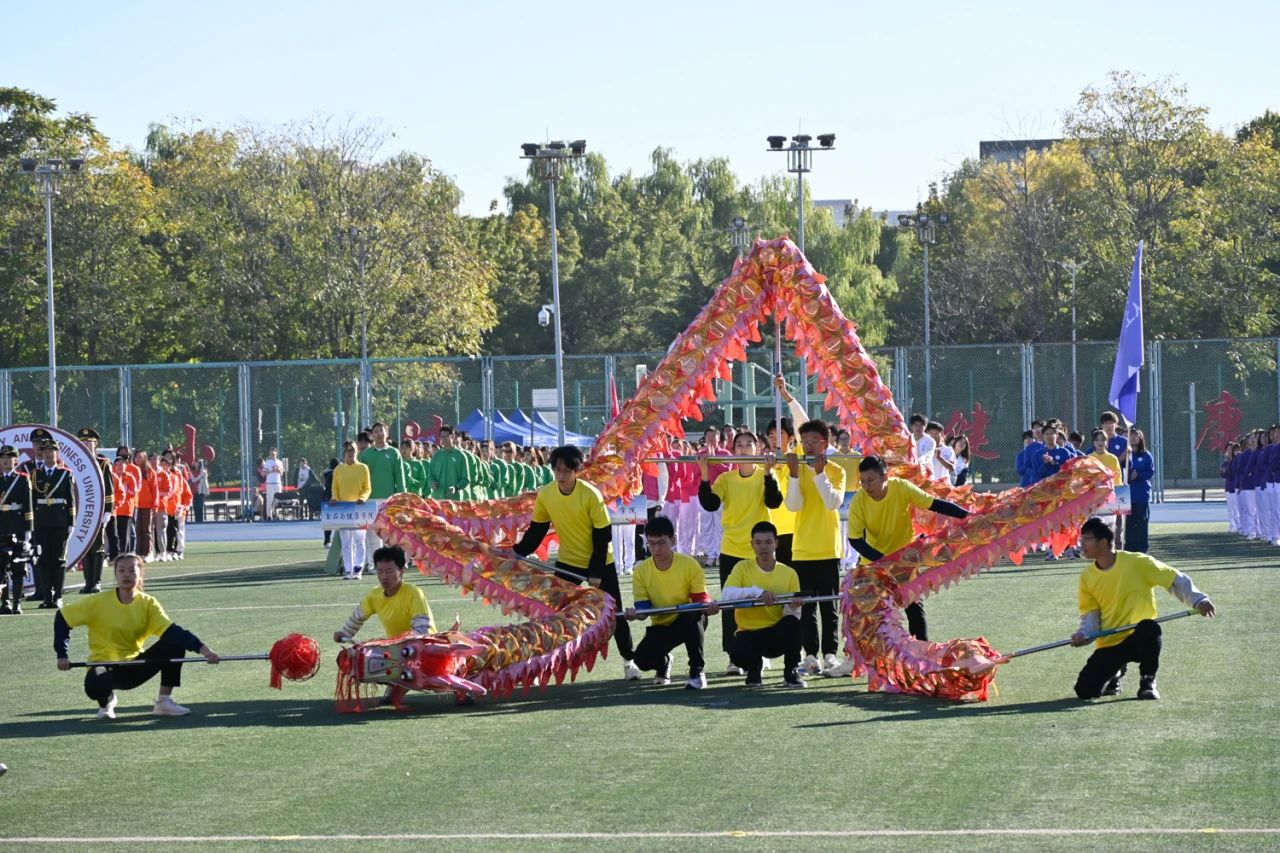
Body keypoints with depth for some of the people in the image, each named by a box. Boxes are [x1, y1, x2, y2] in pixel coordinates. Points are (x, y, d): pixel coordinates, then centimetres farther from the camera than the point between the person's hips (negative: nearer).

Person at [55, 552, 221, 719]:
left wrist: (202, 648, -34)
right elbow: (62, 619, -5)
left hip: (134, 668, 3)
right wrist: (62, 656, -14)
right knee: (94, 686, -39)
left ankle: (164, 702, -3)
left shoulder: (148, 604, -6)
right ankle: (106, 700, 2)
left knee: (175, 645, -17)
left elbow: (171, 631, -19)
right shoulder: (98, 602, -11)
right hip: (104, 665, -3)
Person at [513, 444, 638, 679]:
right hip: (567, 561, 3)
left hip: (600, 562, -3)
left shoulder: (591, 495, -22)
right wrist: (516, 552, -14)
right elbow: (536, 531, 0)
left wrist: (596, 571, -19)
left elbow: (603, 535, -17)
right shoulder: (545, 495, -11)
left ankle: (628, 660, 20)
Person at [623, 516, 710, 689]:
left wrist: (706, 605, -38)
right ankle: (663, 663, 17)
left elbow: (701, 598, -13)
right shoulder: (642, 570, -9)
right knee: (643, 659, -26)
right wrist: (636, 613, -31)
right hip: (661, 626, 2)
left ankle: (697, 671, -26)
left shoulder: (689, 565, -15)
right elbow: (643, 606, -7)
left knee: (693, 614, -40)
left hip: (689, 622, -2)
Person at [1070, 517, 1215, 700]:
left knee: (1149, 627, -40)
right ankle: (1115, 673, 21)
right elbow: (1090, 614, 7)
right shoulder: (1087, 577, 1)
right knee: (1085, 690, -15)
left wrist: (1197, 600, -17)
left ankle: (1147, 682, -16)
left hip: (1138, 639, -4)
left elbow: (1176, 580, -5)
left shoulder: (1137, 563, -12)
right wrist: (1084, 634, -13)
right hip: (1109, 645, 4)